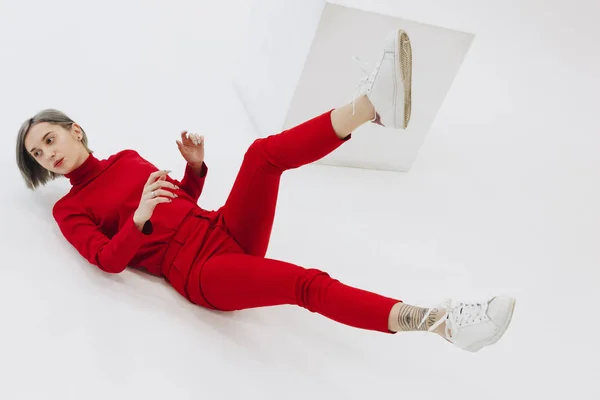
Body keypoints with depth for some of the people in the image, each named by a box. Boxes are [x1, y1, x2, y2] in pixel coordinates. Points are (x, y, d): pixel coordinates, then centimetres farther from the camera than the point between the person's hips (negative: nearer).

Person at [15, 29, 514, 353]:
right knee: (306, 283, -32)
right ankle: (442, 321, -38)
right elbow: (108, 260, -5)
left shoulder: (127, 157, 23)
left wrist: (195, 164, 3)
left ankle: (373, 103, -45)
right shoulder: (69, 210, 11)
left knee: (264, 152, -23)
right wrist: (138, 218, -24)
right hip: (198, 271, -5)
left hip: (223, 229, 5)